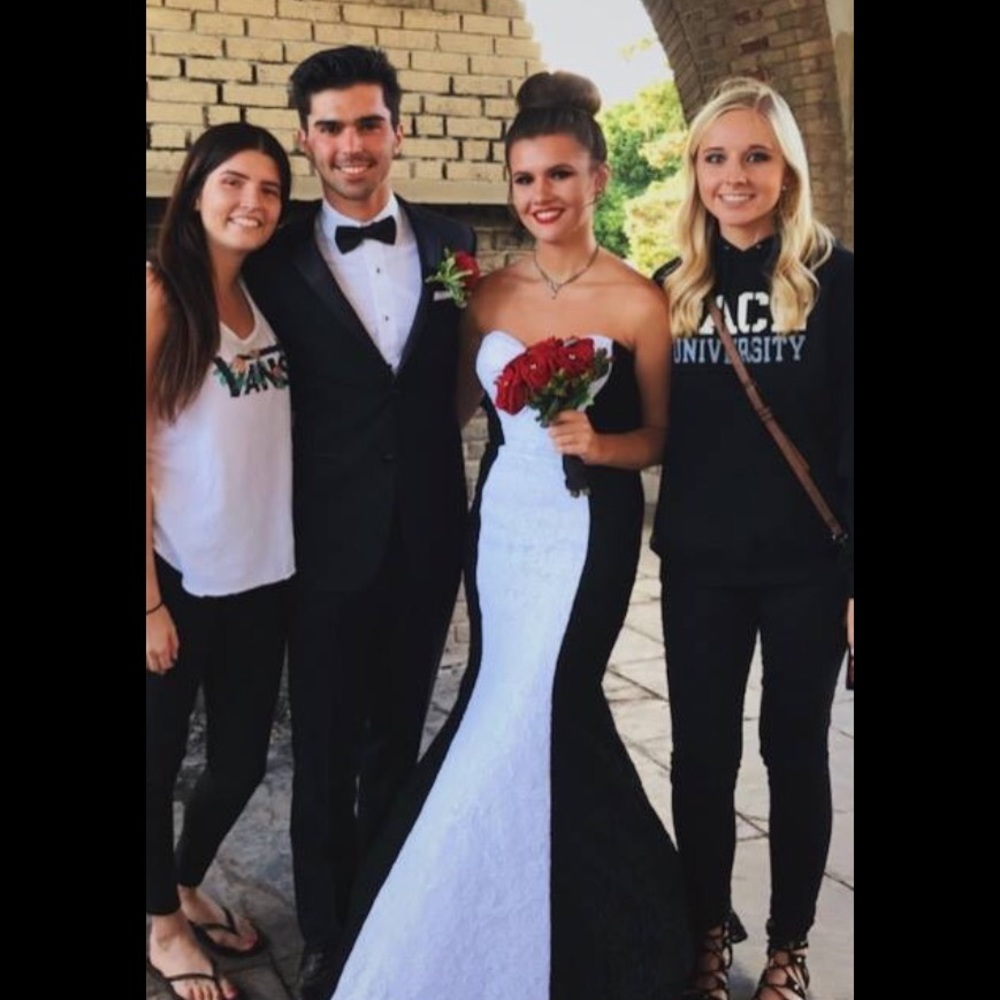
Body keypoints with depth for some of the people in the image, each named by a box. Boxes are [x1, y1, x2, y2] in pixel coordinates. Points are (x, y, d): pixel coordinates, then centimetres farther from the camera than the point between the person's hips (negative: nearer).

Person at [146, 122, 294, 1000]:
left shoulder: (267, 298, 7)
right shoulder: (161, 293, -11)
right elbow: (141, 452, -14)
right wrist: (149, 599, -14)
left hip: (263, 575, 6)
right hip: (181, 577, -6)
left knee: (243, 759, 16)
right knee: (160, 758, 12)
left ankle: (188, 887, 43)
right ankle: (164, 925, 35)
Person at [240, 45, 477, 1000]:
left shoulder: (452, 242, 2)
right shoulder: (279, 260, -5)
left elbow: (463, 375, 9)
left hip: (429, 536, 3)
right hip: (331, 542, -3)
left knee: (397, 740, 20)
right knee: (324, 756, 9)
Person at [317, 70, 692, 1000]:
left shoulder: (637, 301, -9)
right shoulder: (488, 293, 3)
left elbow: (659, 437, -3)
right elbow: (460, 405, 10)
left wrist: (595, 443, -22)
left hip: (587, 532, -5)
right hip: (500, 522, 5)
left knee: (523, 718, -4)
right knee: (508, 711, 12)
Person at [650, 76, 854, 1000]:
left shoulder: (834, 276, -6)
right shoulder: (673, 288, 5)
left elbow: (854, 433, -8)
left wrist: (856, 574, -11)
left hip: (806, 562, -3)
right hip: (699, 563, 3)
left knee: (794, 748, 10)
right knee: (701, 750, 10)